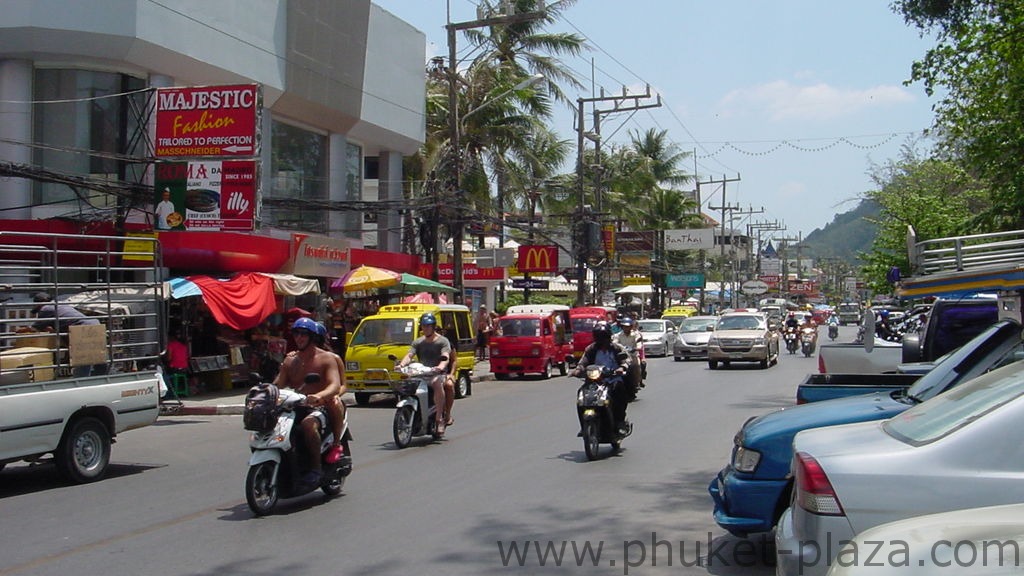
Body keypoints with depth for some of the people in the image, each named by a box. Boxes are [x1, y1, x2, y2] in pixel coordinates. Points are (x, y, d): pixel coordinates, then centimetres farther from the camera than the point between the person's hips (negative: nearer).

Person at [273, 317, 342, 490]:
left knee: (308, 424, -39)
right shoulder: (290, 360, 18)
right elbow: (278, 384, 13)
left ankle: (316, 468, -27)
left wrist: (319, 396, -35)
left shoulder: (326, 358, 1)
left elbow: (335, 385, -13)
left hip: (318, 409, -5)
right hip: (293, 408, 5)